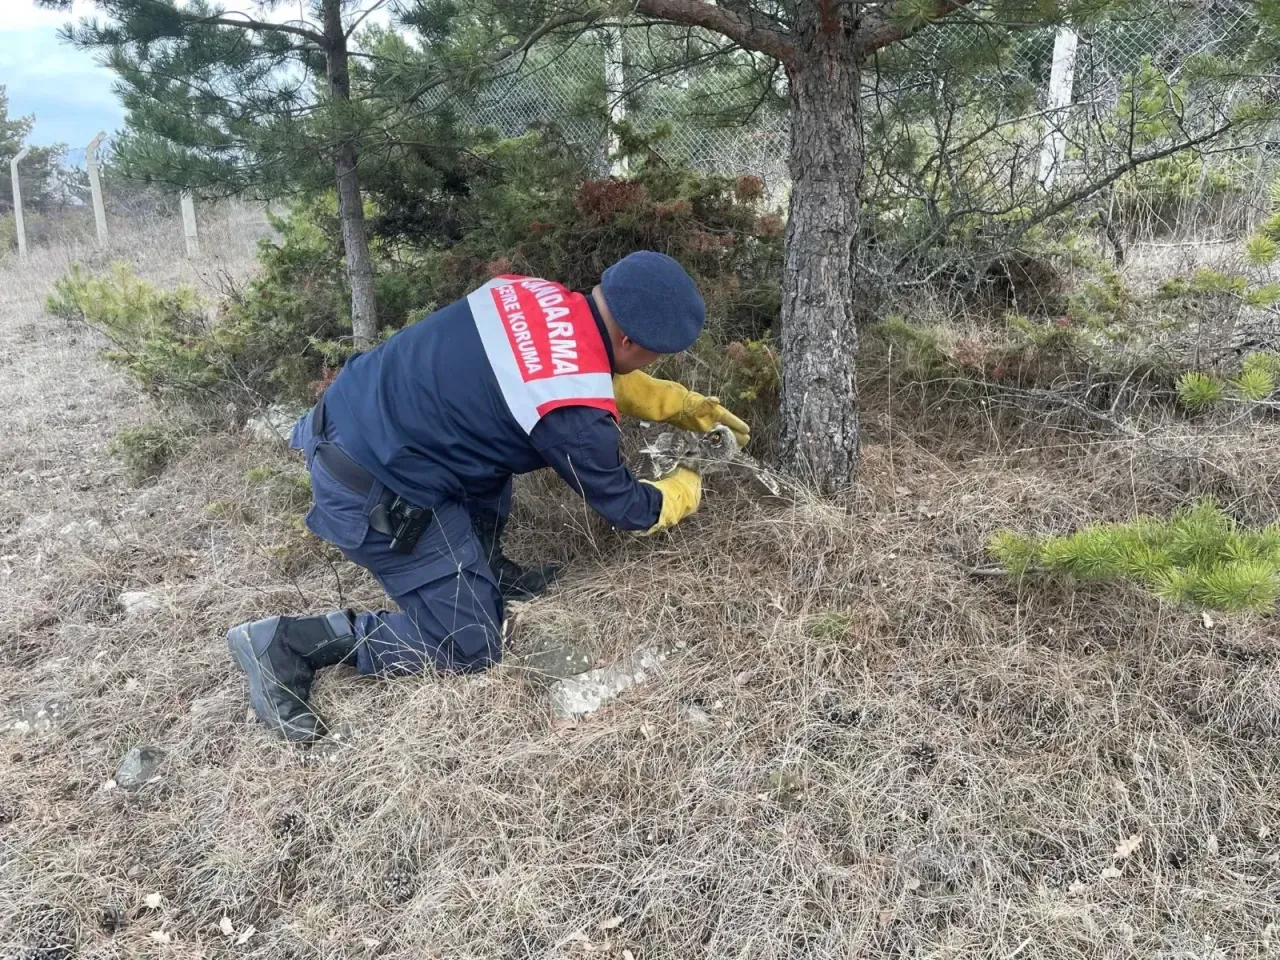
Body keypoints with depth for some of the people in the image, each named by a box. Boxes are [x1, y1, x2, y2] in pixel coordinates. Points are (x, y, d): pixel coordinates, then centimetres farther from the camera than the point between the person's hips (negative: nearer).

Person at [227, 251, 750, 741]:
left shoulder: (540, 294, -1)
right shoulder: (573, 413, -23)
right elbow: (625, 507, -3)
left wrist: (684, 404, 22)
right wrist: (686, 490, 17)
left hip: (347, 416, 9)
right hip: (371, 494, -8)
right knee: (469, 646, 3)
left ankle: (482, 570, 27)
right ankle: (292, 642, 2)